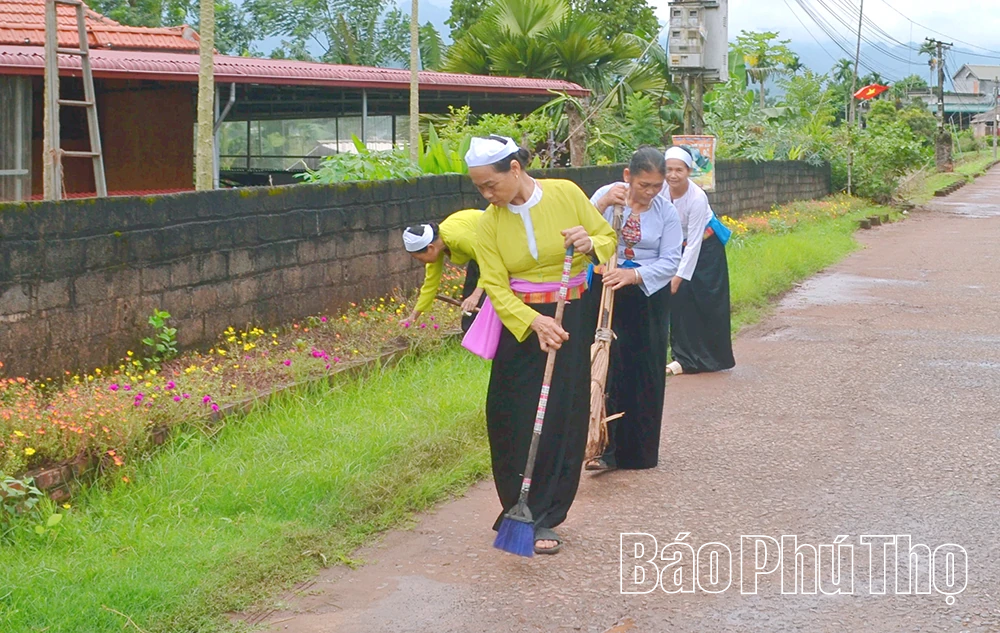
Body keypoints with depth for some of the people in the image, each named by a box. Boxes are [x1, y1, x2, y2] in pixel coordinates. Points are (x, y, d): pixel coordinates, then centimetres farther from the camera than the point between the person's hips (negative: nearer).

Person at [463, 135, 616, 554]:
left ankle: (544, 519, 8)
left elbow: (608, 238, 3)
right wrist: (534, 323, -23)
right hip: (518, 324, 1)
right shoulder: (490, 223, -3)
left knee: (561, 419, 0)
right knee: (513, 420, 1)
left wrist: (591, 244, -21)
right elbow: (496, 286, -8)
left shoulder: (566, 194, -6)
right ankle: (516, 508, 17)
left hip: (570, 320, -1)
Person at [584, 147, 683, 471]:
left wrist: (634, 275, -23)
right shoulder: (606, 195, -7)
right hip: (606, 291, -1)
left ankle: (640, 450, 20)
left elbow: (670, 262, -8)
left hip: (649, 297, 2)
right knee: (608, 367, -9)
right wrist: (602, 205, -28)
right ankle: (606, 447, -6)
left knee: (646, 373, 7)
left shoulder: (666, 211, -4)